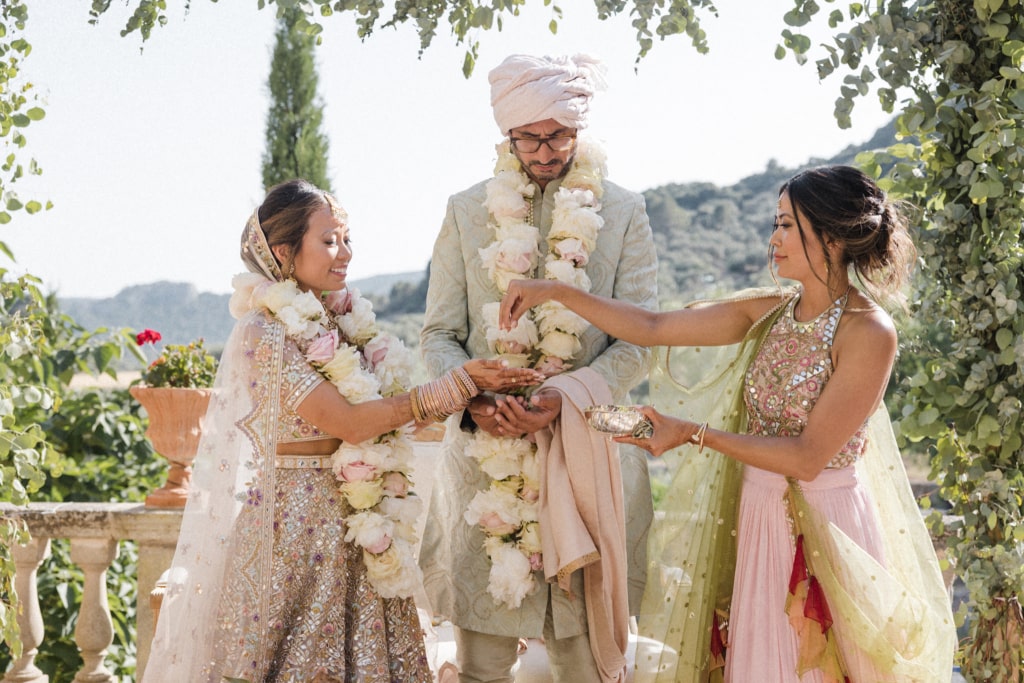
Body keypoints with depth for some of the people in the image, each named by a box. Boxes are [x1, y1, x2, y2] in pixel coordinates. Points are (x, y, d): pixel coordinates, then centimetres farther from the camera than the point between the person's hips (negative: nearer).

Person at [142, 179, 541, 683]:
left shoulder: (347, 321, 9)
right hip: (297, 522, -7)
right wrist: (463, 382, -17)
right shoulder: (264, 333, -13)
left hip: (357, 524, 7)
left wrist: (475, 395, -5)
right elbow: (348, 422, -19)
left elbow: (386, 412, 10)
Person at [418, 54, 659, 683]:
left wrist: (563, 398, -17)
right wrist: (471, 395, -14)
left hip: (584, 450, -1)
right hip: (485, 454, 1)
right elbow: (440, 332, 8)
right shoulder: (466, 212, 8)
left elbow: (639, 340, -1)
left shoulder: (623, 213, 4)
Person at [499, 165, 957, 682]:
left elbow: (808, 457, -19)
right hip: (758, 518, 6)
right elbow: (652, 328, 5)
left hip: (824, 530, -6)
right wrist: (555, 292, 0)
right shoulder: (770, 311, 3)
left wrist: (695, 434, -17)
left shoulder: (867, 333, -16)